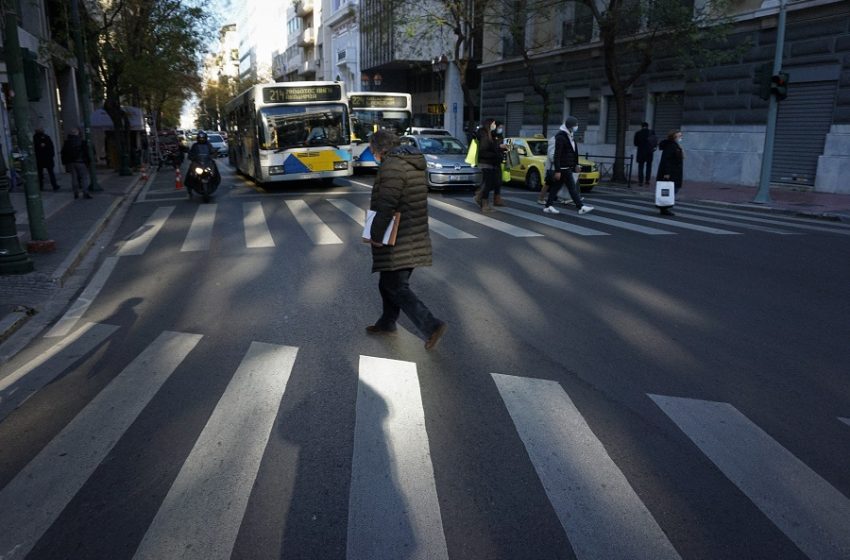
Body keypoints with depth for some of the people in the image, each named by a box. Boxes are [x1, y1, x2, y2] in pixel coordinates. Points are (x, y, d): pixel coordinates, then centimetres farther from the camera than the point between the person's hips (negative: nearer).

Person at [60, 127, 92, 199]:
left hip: (70, 163, 4)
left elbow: (63, 153, 9)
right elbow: (86, 152, -7)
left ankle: (76, 193, 10)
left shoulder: (66, 142, 7)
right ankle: (86, 193, -11)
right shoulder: (81, 141, -6)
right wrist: (88, 161, 0)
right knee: (84, 177, -2)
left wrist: (64, 163, 14)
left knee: (74, 177, 9)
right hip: (80, 162, -4)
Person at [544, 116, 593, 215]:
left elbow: (574, 151, 23)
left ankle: (548, 206, 14)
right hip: (563, 168, -9)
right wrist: (557, 170, -23)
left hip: (568, 167, 9)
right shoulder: (561, 136, -16)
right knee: (572, 187, -5)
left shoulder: (570, 135, 14)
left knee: (556, 187, 10)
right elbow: (557, 155, -20)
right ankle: (581, 207, -1)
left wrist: (576, 164, 20)